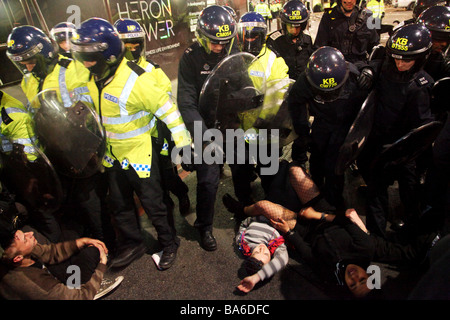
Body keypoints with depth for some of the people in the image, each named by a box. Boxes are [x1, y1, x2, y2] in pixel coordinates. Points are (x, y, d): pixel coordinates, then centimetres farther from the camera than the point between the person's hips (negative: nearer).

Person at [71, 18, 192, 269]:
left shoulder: (136, 79, -25)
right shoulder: (94, 78, 0)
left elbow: (166, 108, -20)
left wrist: (183, 141, -16)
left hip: (140, 152, -8)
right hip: (113, 154, 8)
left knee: (153, 203, 7)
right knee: (120, 204, 19)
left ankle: (169, 244, 31)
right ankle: (132, 245, 41)